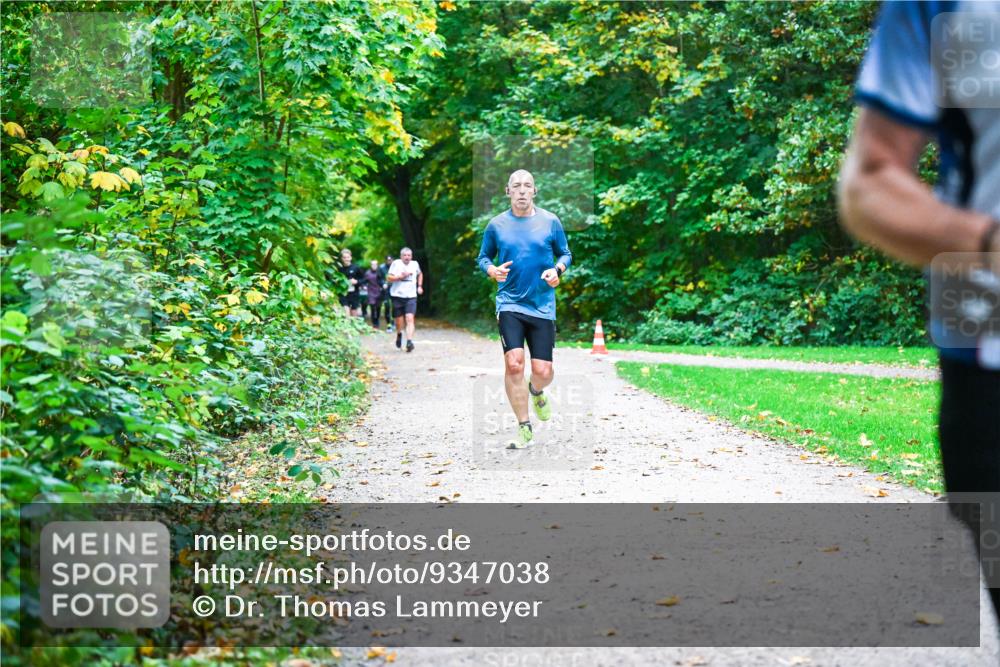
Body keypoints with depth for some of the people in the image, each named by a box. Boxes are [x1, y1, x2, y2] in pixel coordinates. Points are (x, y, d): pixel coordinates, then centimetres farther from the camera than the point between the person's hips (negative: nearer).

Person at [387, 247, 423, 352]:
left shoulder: (415, 264, 8)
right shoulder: (396, 264, -2)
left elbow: (420, 274, 29)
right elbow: (389, 277, -7)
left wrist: (420, 286, 18)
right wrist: (401, 276, -17)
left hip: (411, 296, 1)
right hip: (397, 296, -1)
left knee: (410, 318, -16)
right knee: (399, 320, 8)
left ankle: (409, 341, -23)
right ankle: (399, 334, 41)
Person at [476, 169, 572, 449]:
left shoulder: (550, 221, 2)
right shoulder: (496, 225, 3)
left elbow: (565, 254, 12)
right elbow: (483, 257, 14)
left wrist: (557, 269, -10)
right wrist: (492, 270, -9)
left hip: (543, 304, 1)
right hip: (509, 302, 0)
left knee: (542, 371, -2)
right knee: (514, 363, -17)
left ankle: (536, 391, 38)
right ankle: (524, 428, -3)